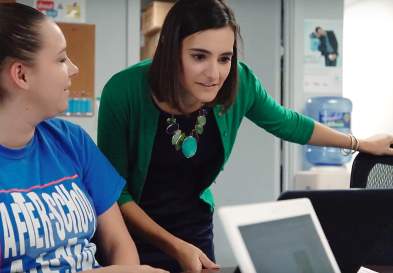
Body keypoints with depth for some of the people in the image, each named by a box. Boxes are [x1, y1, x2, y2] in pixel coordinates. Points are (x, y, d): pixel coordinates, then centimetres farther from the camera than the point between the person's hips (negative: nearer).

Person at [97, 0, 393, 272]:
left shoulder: (239, 83, -16)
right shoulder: (125, 92, -26)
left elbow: (287, 123, 5)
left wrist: (361, 143, 15)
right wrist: (174, 246, -23)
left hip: (195, 225, 3)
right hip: (134, 231, -3)